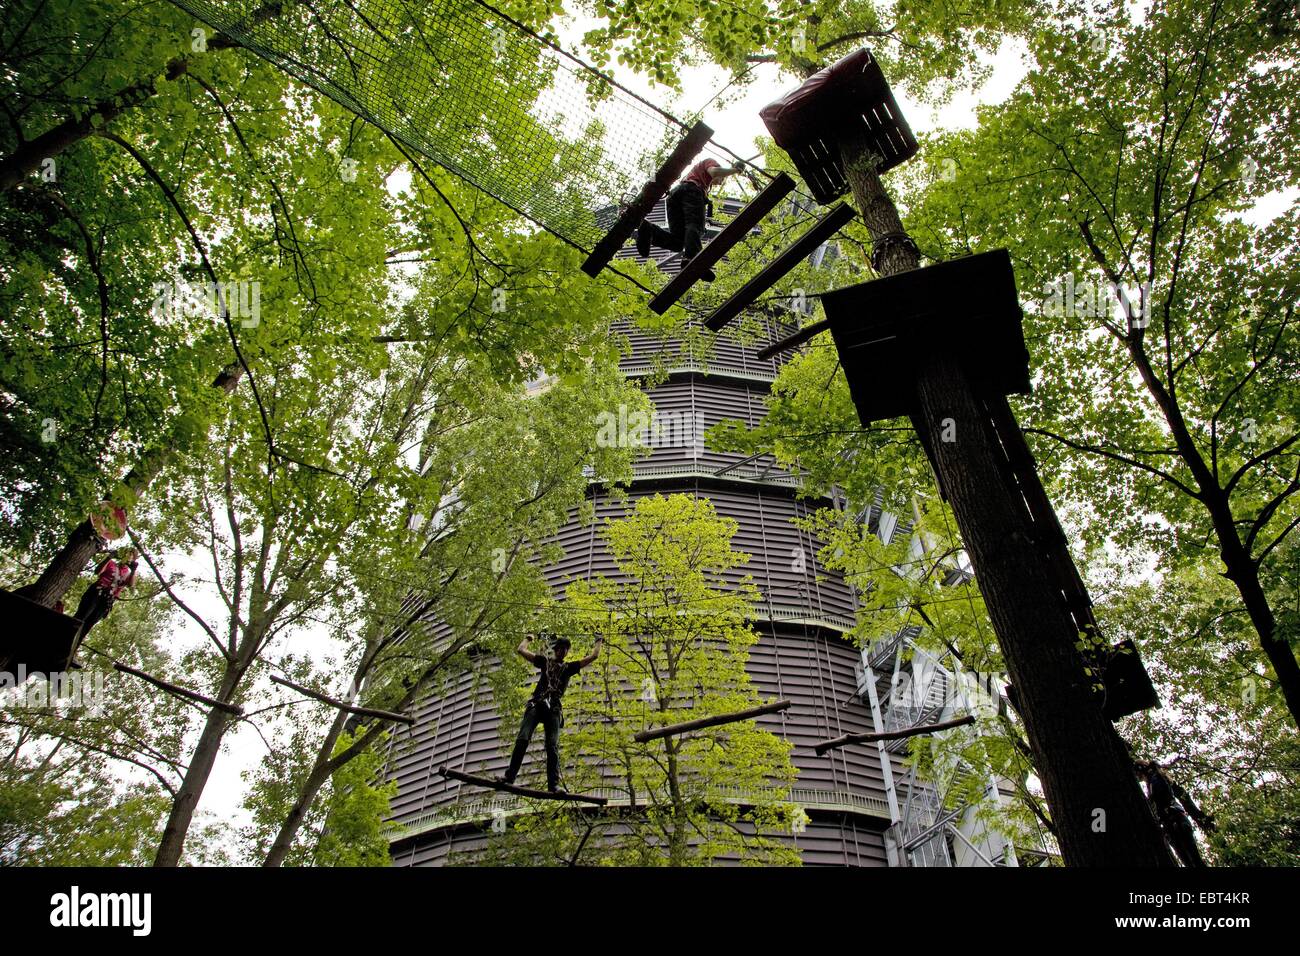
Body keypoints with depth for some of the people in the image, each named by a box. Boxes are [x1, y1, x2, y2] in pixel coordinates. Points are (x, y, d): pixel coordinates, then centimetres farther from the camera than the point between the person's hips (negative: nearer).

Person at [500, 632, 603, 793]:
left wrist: (599, 642, 36)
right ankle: (509, 775, -19)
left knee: (552, 745, -13)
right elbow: (521, 650, 24)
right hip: (536, 705, 0)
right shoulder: (545, 661, 23)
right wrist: (528, 638, 39)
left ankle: (553, 784, -19)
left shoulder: (569, 667, 23)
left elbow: (593, 656, 25)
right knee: (522, 739, -17)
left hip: (553, 709, 0)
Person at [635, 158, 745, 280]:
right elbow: (714, 172, 2)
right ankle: (691, 258, -56)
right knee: (695, 226, -28)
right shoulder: (710, 161, 25)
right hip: (692, 190, -6)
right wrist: (734, 170, 15)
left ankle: (648, 229, -39)